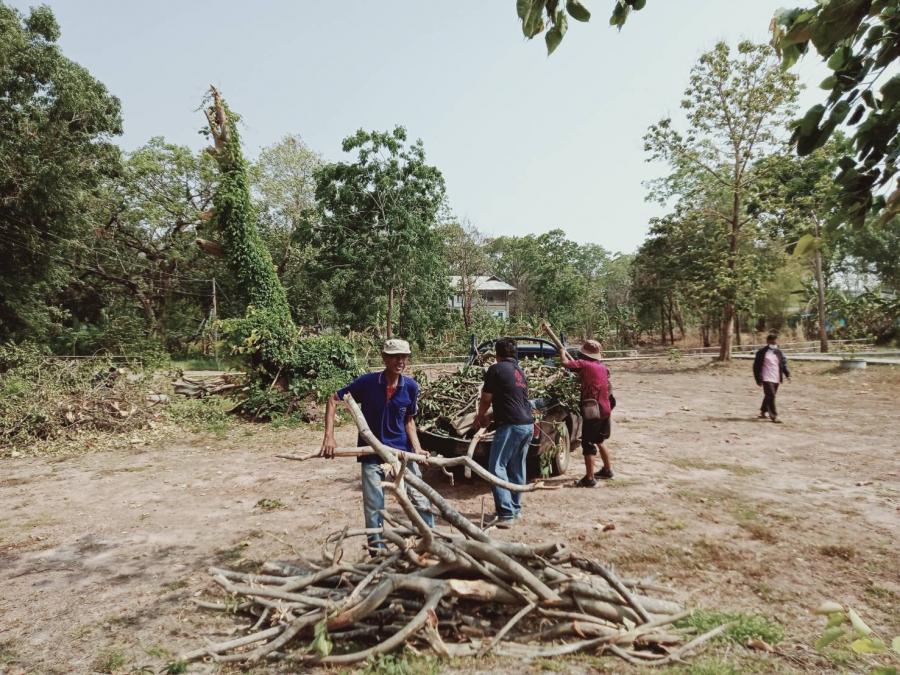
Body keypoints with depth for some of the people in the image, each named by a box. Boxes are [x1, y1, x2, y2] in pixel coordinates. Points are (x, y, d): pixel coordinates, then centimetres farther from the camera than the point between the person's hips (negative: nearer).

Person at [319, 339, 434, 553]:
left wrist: (417, 448, -9)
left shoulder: (411, 386, -7)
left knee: (421, 501, 6)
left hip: (402, 452, 2)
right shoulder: (367, 382, -15)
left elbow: (409, 421, 5)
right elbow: (333, 401, -6)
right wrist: (329, 437, -16)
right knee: (374, 510, 6)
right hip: (372, 454, -2)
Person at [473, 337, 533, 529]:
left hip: (511, 425, -8)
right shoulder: (520, 372, 20)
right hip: (528, 425, 9)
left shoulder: (496, 369, -4)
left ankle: (505, 513, -10)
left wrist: (479, 418, 17)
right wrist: (488, 416, 33)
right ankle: (515, 508, 22)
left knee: (497, 468, -6)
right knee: (516, 468, 16)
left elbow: (486, 399, -2)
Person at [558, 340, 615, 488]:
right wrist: (569, 355, 26)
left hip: (592, 410, -8)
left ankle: (589, 478, -1)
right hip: (605, 409, 8)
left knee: (588, 444, -2)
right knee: (599, 440, 25)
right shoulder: (602, 367, 10)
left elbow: (565, 363, -17)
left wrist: (562, 353, 3)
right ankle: (608, 470, 34)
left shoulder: (585, 365, -13)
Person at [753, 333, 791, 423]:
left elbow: (783, 363, 12)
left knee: (769, 396, 15)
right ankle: (773, 416, -10)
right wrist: (758, 379, -9)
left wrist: (787, 374, -2)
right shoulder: (762, 352, -5)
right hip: (767, 379, -6)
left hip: (776, 379, 6)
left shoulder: (778, 352, 12)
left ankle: (762, 412, 30)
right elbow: (756, 366, -6)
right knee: (771, 396, -12)